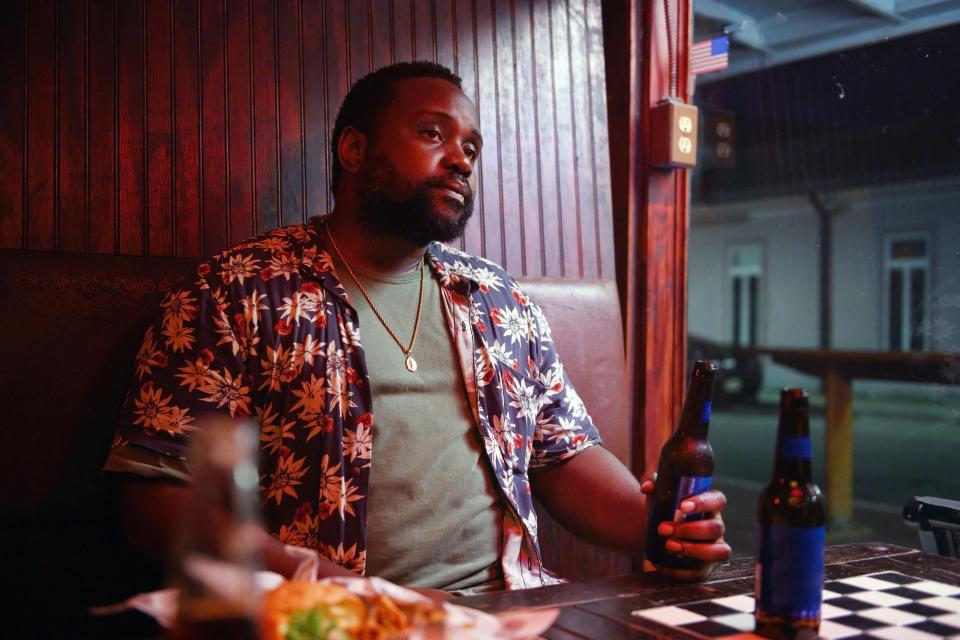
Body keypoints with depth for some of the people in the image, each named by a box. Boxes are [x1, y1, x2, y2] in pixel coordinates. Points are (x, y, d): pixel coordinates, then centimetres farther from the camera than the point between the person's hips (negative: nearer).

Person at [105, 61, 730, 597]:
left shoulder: (501, 301, 16)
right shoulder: (238, 291, 0)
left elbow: (567, 455, 18)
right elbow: (162, 497, -5)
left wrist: (653, 523, -3)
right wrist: (314, 580, -19)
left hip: (508, 604, 6)